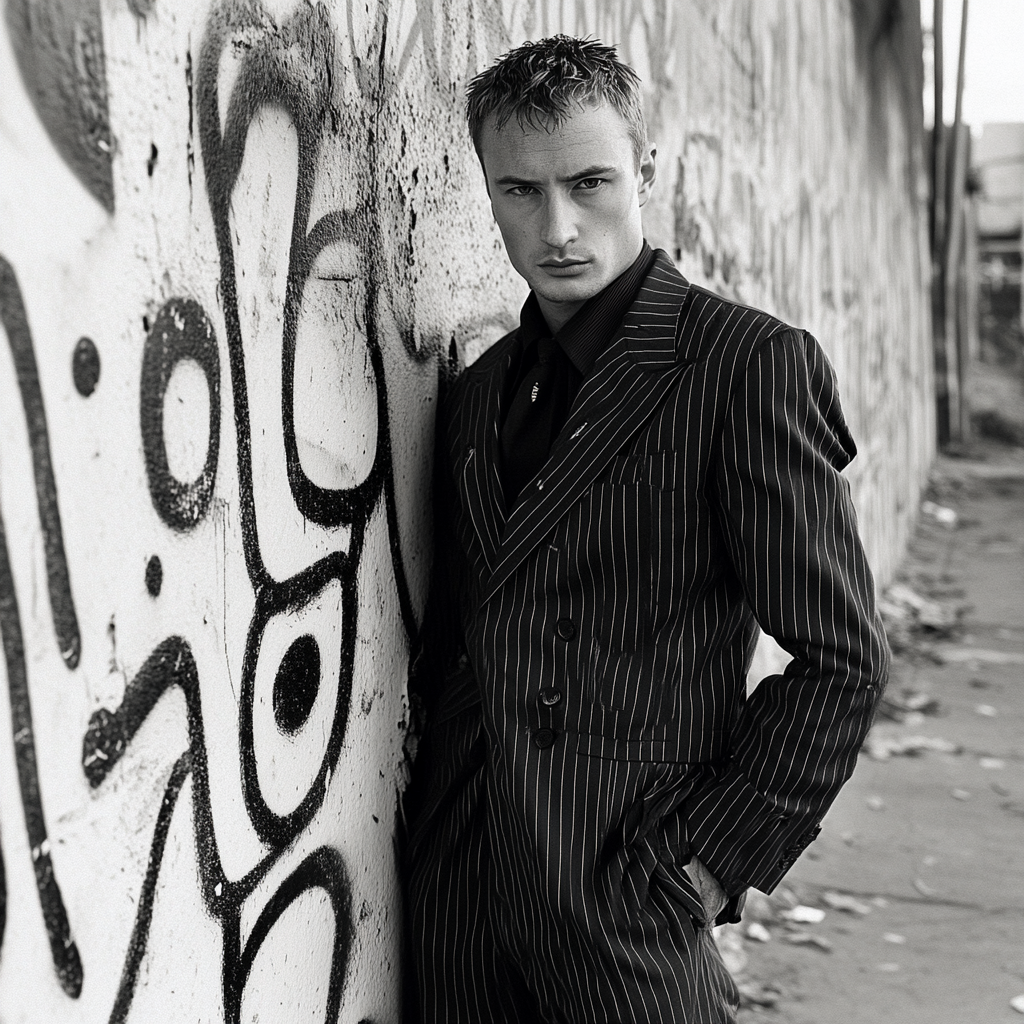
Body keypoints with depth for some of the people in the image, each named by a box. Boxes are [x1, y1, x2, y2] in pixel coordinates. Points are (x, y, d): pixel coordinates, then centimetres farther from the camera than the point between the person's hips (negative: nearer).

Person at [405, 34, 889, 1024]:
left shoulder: (751, 364, -10)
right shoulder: (475, 392, 10)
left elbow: (840, 660, -11)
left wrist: (709, 861, -13)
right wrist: (439, 786, 5)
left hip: (624, 891, -5)